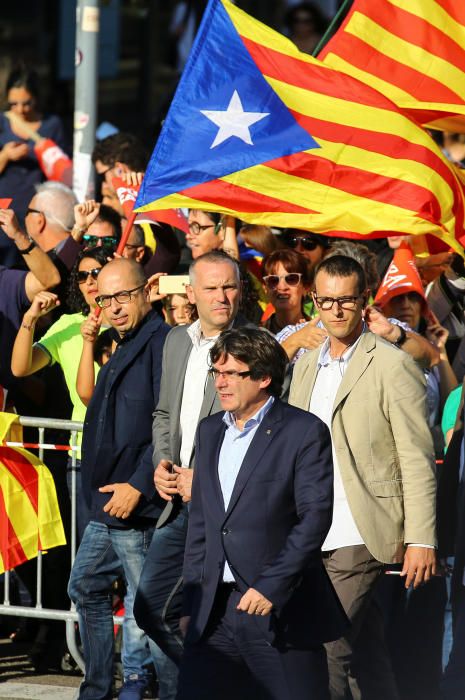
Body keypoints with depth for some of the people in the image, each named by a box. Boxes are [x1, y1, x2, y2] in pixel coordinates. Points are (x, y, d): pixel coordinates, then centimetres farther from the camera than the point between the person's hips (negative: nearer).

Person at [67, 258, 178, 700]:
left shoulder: (161, 343, -15)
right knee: (86, 589, 18)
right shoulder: (123, 348, 17)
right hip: (106, 501, 11)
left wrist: (138, 486, -22)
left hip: (137, 504, -11)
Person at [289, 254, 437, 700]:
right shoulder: (306, 367, 15)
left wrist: (420, 540, -13)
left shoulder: (392, 366, -6)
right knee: (365, 654, 11)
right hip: (314, 541, 7)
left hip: (361, 540, -7)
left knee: (325, 648, -14)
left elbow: (417, 460, -8)